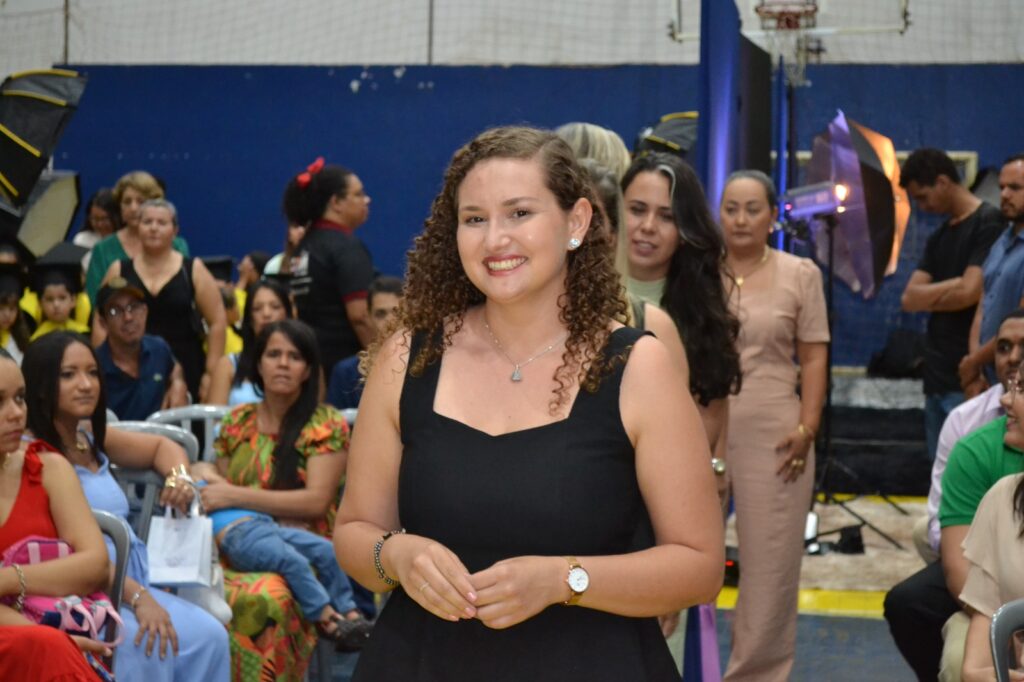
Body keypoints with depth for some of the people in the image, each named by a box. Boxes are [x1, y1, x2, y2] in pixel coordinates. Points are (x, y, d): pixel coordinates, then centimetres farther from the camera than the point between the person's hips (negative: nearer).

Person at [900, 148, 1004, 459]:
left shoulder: (989, 222, -7)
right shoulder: (939, 237, 18)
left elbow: (969, 293, -15)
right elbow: (909, 299, 8)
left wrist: (927, 298, 3)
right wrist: (950, 287, -7)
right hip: (937, 375, 8)